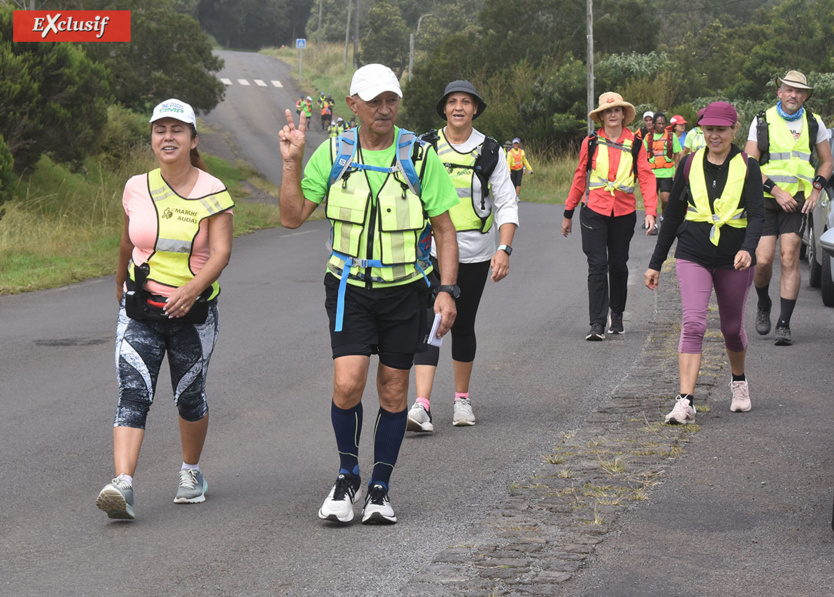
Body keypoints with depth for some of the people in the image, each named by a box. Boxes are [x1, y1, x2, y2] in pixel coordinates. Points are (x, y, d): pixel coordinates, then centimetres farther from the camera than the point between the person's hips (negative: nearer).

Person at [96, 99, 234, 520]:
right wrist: (120, 283, 30)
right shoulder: (137, 188, 3)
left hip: (194, 311, -1)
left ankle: (191, 472, 35)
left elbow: (221, 251, -14)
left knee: (189, 396, 10)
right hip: (140, 309, 1)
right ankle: (122, 485, -26)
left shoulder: (213, 192, -6)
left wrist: (193, 288, -30)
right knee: (132, 393, -14)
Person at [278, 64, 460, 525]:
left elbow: (444, 229, 0)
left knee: (393, 394, 6)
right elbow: (293, 216, -2)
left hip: (405, 288, 0)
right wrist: (292, 162, -13)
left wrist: (447, 290, -9)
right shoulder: (333, 153, -2)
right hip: (350, 285, 0)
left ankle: (379, 491, 22)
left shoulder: (419, 155, -5)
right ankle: (348, 477, 9)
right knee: (347, 385, -15)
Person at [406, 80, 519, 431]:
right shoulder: (425, 148, 1)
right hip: (431, 250, -1)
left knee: (463, 325, 11)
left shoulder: (490, 151, 1)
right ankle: (422, 406, -21)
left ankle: (462, 399, 27)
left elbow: (507, 204, 1)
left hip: (474, 254, 1)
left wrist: (504, 249, -11)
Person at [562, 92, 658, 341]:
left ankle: (617, 315, 28)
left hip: (624, 212, 1)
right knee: (597, 266, -7)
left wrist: (651, 211, -12)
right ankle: (597, 323, -9)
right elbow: (580, 178, 9)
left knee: (618, 265, 11)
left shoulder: (634, 144, 2)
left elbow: (646, 178, 0)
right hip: (594, 211, -1)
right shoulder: (591, 143, 2)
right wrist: (568, 213, 12)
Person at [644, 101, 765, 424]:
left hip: (733, 260, 0)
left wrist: (747, 248, -30)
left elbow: (757, 215, -10)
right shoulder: (690, 164, 4)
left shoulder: (747, 167, -1)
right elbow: (673, 216, 11)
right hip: (693, 255, 0)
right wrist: (656, 262, 11)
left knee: (732, 327, 13)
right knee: (693, 324, -16)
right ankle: (685, 401, -21)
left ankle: (739, 382, 42)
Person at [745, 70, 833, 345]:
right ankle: (763, 305, 24)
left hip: (797, 201, 0)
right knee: (763, 261, -6)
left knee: (789, 259, -10)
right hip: (766, 199, 0)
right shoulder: (762, 121, 3)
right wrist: (776, 191, -10)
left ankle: (784, 324, -6)